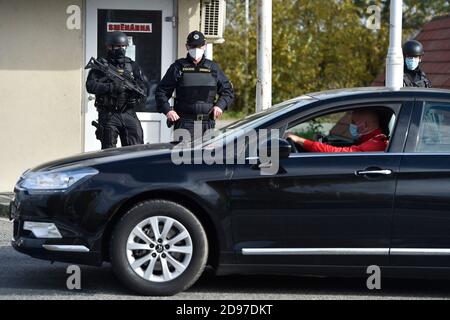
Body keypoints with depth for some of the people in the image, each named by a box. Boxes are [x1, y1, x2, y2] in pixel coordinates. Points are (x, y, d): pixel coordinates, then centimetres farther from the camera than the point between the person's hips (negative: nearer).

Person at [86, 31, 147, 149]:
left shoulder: (132, 65, 12)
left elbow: (144, 87, 9)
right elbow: (90, 86, -10)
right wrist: (111, 87, -22)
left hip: (129, 114, 3)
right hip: (108, 116, -3)